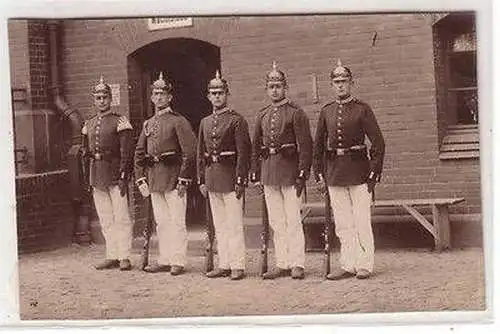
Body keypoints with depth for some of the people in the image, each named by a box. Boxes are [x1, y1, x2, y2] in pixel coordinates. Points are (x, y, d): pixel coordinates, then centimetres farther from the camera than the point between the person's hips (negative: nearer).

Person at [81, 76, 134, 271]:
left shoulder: (120, 122, -5)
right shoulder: (88, 125, 14)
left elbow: (126, 153, -10)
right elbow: (86, 153, 18)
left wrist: (123, 177, -16)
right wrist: (88, 179, 13)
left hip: (115, 174, -6)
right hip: (97, 176, 6)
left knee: (121, 218, -3)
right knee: (105, 220, 10)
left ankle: (124, 257, 2)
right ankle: (112, 256, 16)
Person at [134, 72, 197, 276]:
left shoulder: (178, 121, -4)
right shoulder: (148, 124, 16)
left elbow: (190, 152, -10)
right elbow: (139, 153, 17)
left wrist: (183, 179, -15)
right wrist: (140, 178, 7)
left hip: (173, 177, -7)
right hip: (154, 178, 7)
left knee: (177, 222, -3)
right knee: (161, 222, 11)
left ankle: (178, 262, 2)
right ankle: (165, 260, 18)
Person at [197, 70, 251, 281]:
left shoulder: (237, 120, -5)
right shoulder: (205, 123, 15)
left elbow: (244, 152, -10)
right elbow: (200, 154, 17)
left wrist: (240, 180, -16)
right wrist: (201, 180, 11)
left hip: (230, 176, -7)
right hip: (212, 178, 7)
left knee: (234, 224, -4)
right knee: (219, 226, 10)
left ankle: (237, 266, 1)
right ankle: (224, 265, 16)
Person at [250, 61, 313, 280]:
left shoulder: (296, 113, -4)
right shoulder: (262, 116, 14)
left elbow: (305, 145, -8)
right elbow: (255, 147, 17)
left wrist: (302, 174, -15)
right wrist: (255, 174, 10)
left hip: (289, 169, -6)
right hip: (269, 172, 6)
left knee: (293, 220, -4)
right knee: (276, 222, 9)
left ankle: (297, 264, 2)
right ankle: (282, 264, 15)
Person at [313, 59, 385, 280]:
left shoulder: (362, 109, -2)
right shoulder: (326, 111, 10)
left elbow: (378, 143, -5)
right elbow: (318, 145, 14)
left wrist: (373, 173, -10)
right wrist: (319, 174, 8)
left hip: (358, 170, -4)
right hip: (334, 173, 4)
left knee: (362, 222, 0)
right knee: (342, 223, 8)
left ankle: (365, 265, 7)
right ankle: (348, 265, 15)